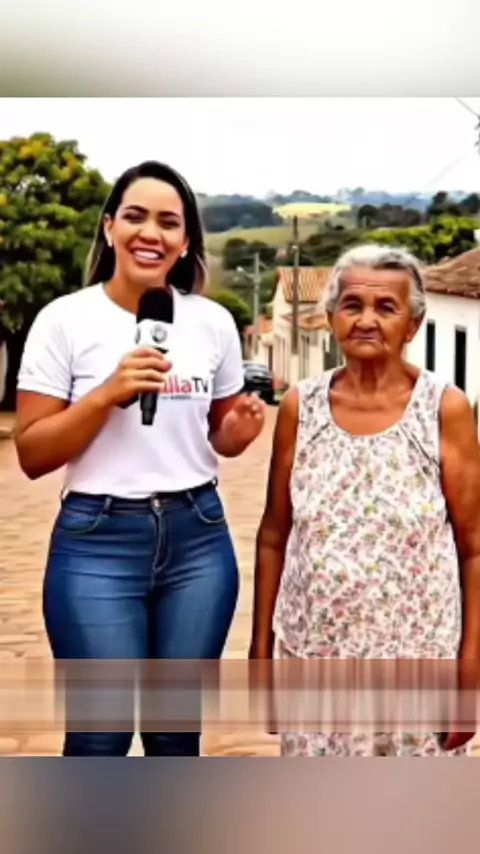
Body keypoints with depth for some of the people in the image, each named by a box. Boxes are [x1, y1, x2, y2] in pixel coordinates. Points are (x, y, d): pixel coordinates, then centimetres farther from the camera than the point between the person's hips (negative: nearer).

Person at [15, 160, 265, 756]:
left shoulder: (213, 322, 4)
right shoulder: (65, 319, -6)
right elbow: (32, 454, -7)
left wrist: (240, 431, -8)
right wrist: (108, 392, -19)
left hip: (199, 537, 3)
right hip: (98, 541, -3)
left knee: (177, 729, 14)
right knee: (100, 735, 3)